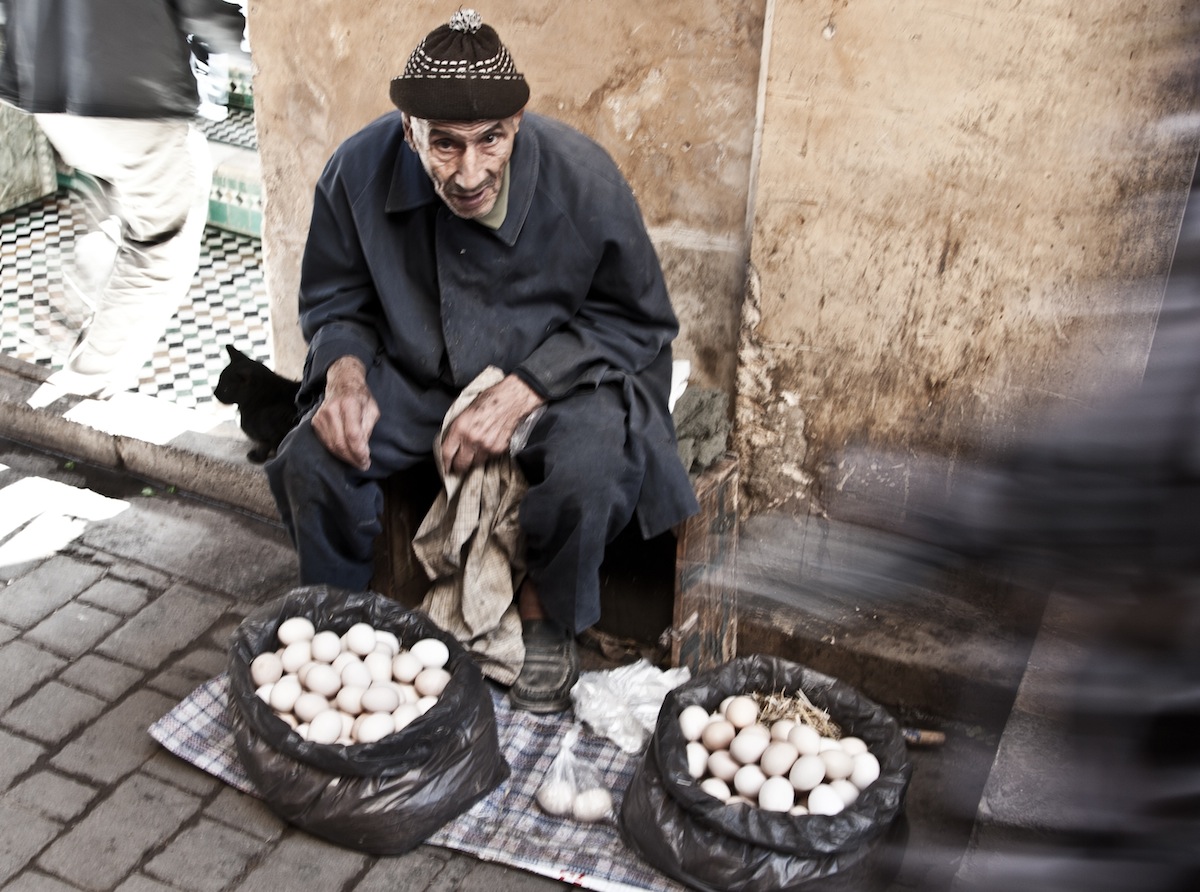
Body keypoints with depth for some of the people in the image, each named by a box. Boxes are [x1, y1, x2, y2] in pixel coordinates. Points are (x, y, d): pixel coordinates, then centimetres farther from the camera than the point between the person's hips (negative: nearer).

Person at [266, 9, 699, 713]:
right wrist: (345, 370, -21)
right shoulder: (357, 172, -17)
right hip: (414, 376, 3)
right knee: (310, 461, -21)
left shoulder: (585, 179, -24)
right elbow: (335, 298, 3)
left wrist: (524, 391, -23)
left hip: (555, 374, -2)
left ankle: (546, 619, 0)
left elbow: (639, 320, -11)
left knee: (591, 469, -33)